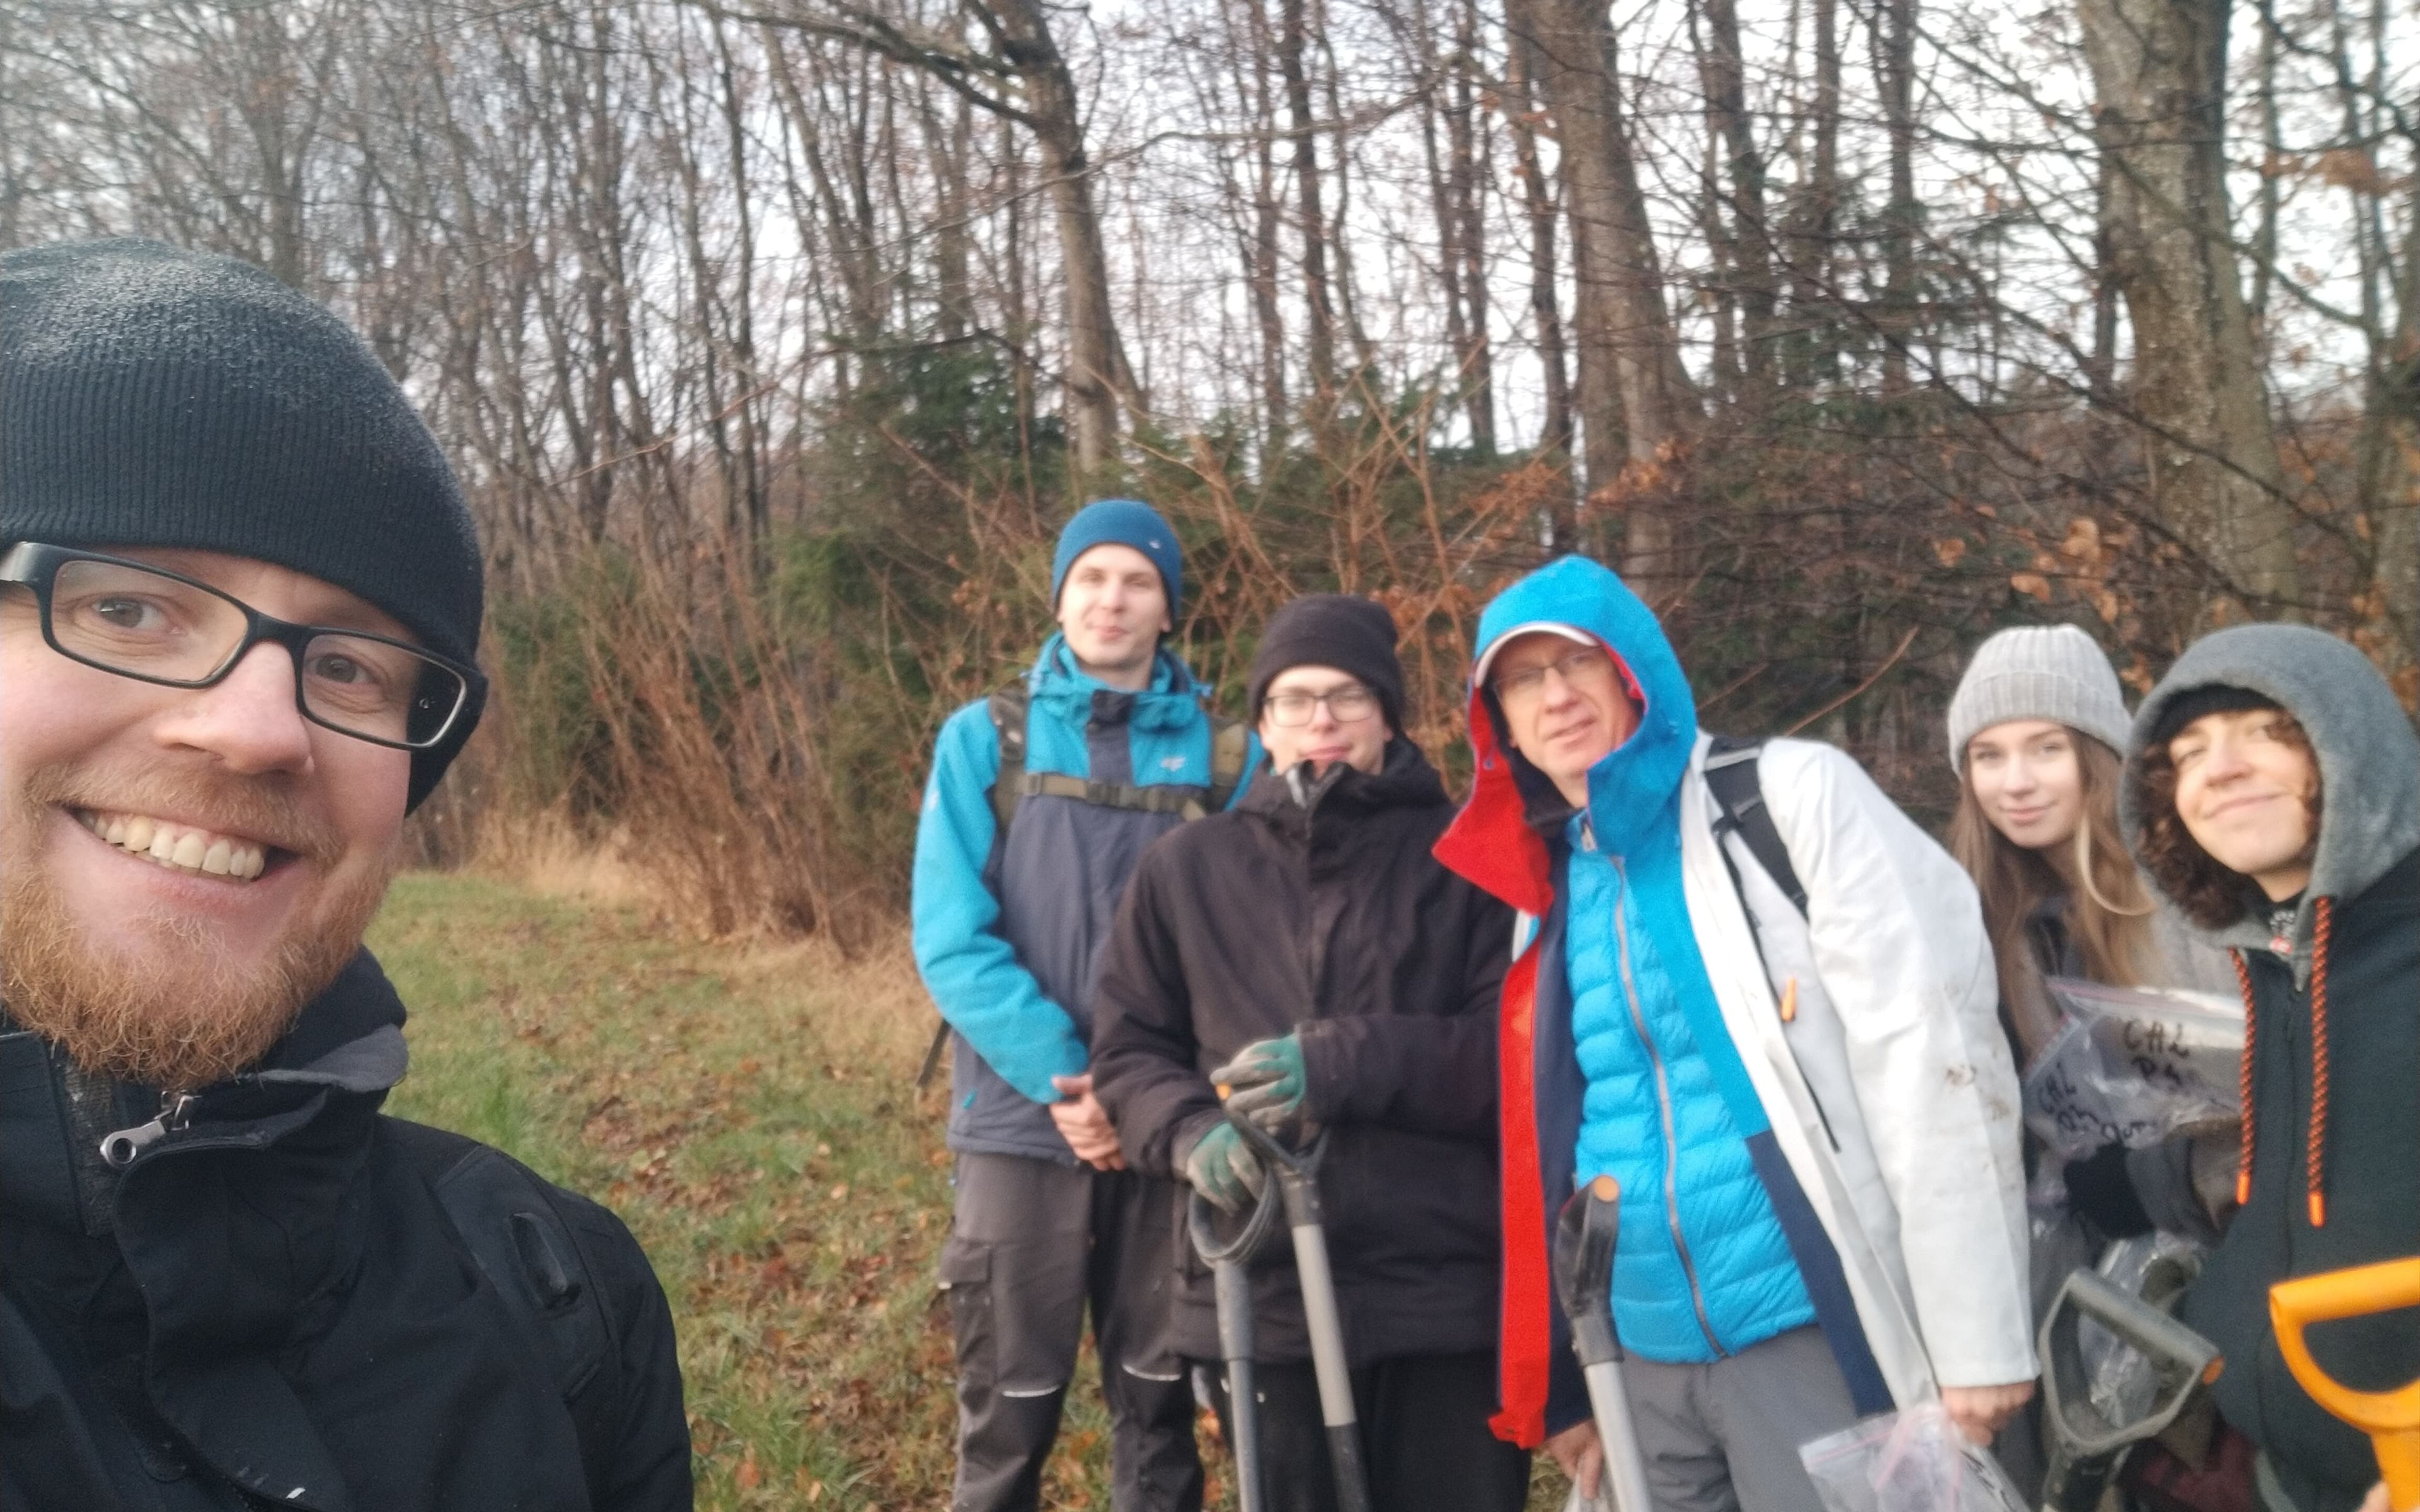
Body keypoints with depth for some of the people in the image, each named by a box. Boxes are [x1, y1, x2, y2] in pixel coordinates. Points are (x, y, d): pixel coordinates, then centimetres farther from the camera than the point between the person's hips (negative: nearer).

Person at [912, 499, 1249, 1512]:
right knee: (1011, 1410, 8)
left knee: (1159, 1400, 14)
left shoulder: (1224, 752, 2)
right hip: (1022, 1122, -1)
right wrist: (1065, 1079, -16)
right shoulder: (984, 739, 0)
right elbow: (951, 940, -8)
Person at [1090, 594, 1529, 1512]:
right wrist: (1190, 1133, -11)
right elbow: (1128, 1051, 10)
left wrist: (1352, 1062, -20)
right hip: (1261, 1295, 2)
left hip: (1451, 1292, -1)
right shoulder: (1187, 870, 8)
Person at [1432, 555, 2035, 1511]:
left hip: (1811, 1336, -5)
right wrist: (1561, 1383, 15)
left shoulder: (1790, 797, -5)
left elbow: (1934, 1062, -11)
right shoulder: (1548, 887, 11)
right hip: (1647, 1362, 6)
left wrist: (1977, 1339, -15)